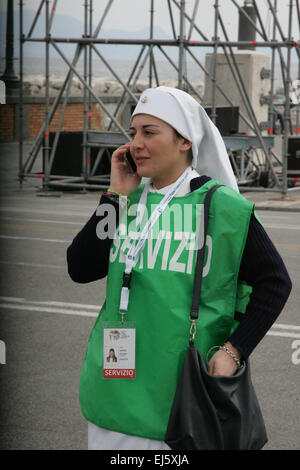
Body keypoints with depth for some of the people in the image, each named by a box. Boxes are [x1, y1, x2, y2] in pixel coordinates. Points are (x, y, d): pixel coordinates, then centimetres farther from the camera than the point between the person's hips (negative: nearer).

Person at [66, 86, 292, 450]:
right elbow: (80, 269, -2)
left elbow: (275, 283, -3)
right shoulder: (129, 200, 8)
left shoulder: (221, 205, -7)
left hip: (185, 386, -4)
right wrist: (116, 196, -5)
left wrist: (234, 350, -12)